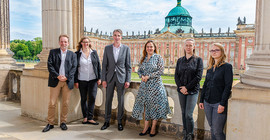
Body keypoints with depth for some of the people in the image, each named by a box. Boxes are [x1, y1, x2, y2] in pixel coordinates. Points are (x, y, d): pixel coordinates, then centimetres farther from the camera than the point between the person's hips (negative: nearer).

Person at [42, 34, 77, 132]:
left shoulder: (72, 54, 12)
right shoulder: (53, 52, 10)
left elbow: (74, 67, 4)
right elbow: (50, 65, 0)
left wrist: (67, 77, -10)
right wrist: (58, 76, -11)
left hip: (67, 81, 1)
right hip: (55, 81, -1)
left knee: (65, 103, 4)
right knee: (52, 103, 0)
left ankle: (63, 122, 16)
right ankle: (50, 123, 10)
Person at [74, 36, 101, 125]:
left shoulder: (94, 53, 6)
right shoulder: (77, 54, 2)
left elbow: (98, 65, 6)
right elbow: (75, 68, 2)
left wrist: (99, 78, 0)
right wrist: (75, 81, -1)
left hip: (93, 79, 0)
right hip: (82, 80, 0)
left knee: (92, 98, -6)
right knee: (83, 99, 8)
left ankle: (90, 118, 3)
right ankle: (85, 117, 21)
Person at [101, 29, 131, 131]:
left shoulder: (126, 48, 1)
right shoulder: (107, 48, 4)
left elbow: (128, 66, 1)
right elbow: (104, 65, 4)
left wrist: (128, 80, -5)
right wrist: (103, 79, -2)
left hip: (121, 77, -1)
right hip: (110, 77, 1)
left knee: (121, 100, 6)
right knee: (108, 100, 7)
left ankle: (120, 122, 20)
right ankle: (107, 121, 21)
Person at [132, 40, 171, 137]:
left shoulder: (158, 57, -3)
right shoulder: (143, 58, 11)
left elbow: (161, 71, -10)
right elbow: (139, 70, 14)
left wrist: (149, 76, -15)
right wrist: (142, 76, -8)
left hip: (155, 85, -4)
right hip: (145, 85, 4)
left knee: (155, 105, 0)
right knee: (146, 105, 6)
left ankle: (153, 129, 13)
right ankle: (146, 127, 17)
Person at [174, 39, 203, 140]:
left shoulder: (198, 60, -1)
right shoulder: (180, 60, 9)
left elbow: (198, 77, -8)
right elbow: (176, 75, 6)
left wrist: (187, 87, -12)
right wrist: (181, 87, -8)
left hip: (193, 91, -4)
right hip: (181, 90, 4)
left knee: (189, 114, -8)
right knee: (183, 113, 11)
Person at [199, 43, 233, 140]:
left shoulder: (227, 66, -6)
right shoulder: (210, 68, 12)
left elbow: (228, 86, -11)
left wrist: (222, 104, -17)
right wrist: (201, 100, 13)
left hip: (219, 103, -6)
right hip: (207, 103, 6)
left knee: (217, 132, -3)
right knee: (212, 129, 14)